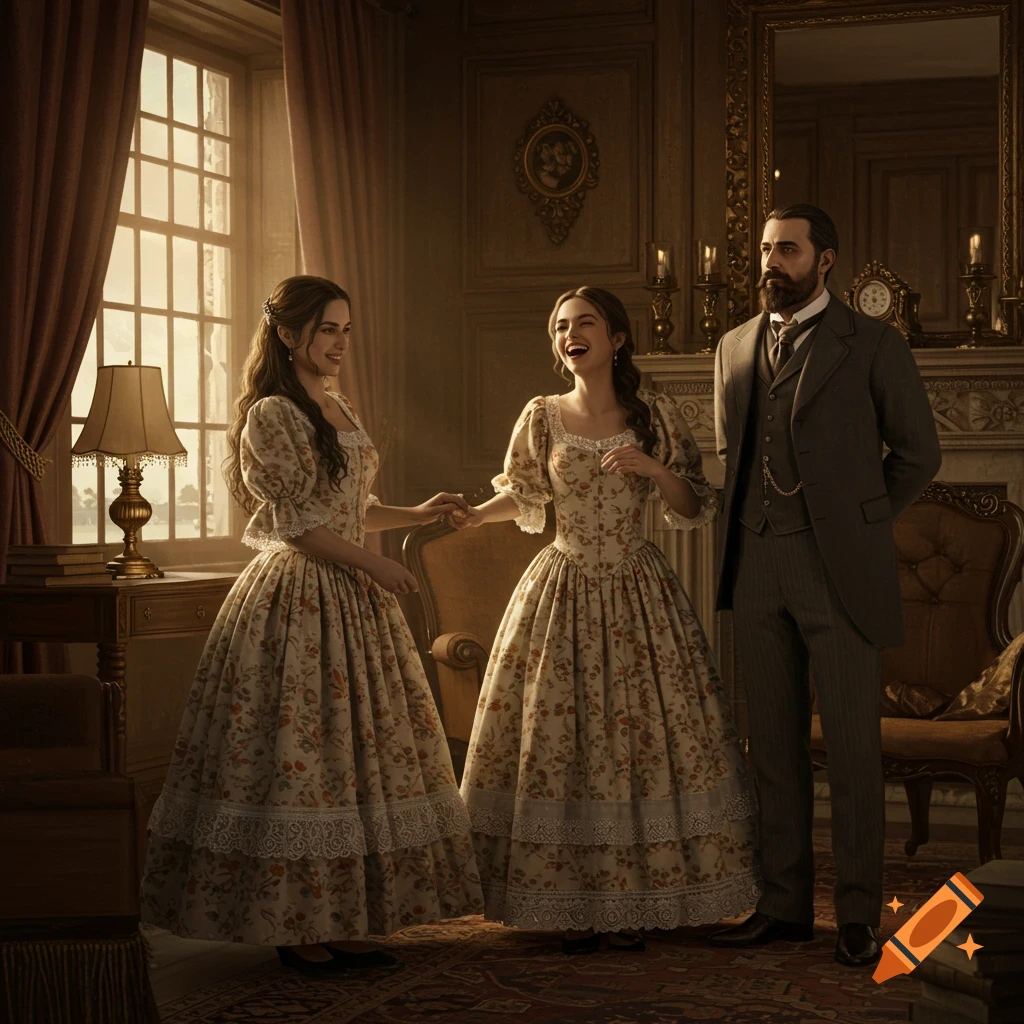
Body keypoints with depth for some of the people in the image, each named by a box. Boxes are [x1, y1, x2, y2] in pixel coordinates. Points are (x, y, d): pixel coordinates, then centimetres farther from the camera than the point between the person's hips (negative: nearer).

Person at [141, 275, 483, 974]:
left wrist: (417, 515, 14)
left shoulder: (340, 409, 15)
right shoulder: (272, 416, -11)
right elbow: (296, 523, -15)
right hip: (297, 601, -9)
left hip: (354, 601, 9)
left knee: (358, 753, 7)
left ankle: (340, 921, 13)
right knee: (299, 754, -6)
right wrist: (374, 564, -13)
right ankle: (294, 926, 2)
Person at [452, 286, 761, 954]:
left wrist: (652, 467, -16)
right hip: (562, 593, 1)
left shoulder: (657, 417, 0)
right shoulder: (542, 418, 3)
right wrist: (464, 519, -2)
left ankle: (634, 902, 8)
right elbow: (521, 496, 15)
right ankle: (574, 904, 8)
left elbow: (697, 508, 0)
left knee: (644, 734, -1)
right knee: (557, 737, -1)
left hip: (639, 594, -1)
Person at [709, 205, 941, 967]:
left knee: (853, 747, -1)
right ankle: (785, 904, 17)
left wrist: (861, 526, 4)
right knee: (775, 745, 9)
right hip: (757, 568, 5)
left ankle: (859, 914, 7)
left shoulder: (872, 346, -1)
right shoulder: (735, 348, 14)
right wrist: (748, 529, 14)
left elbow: (918, 452, 4)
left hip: (838, 570, -5)